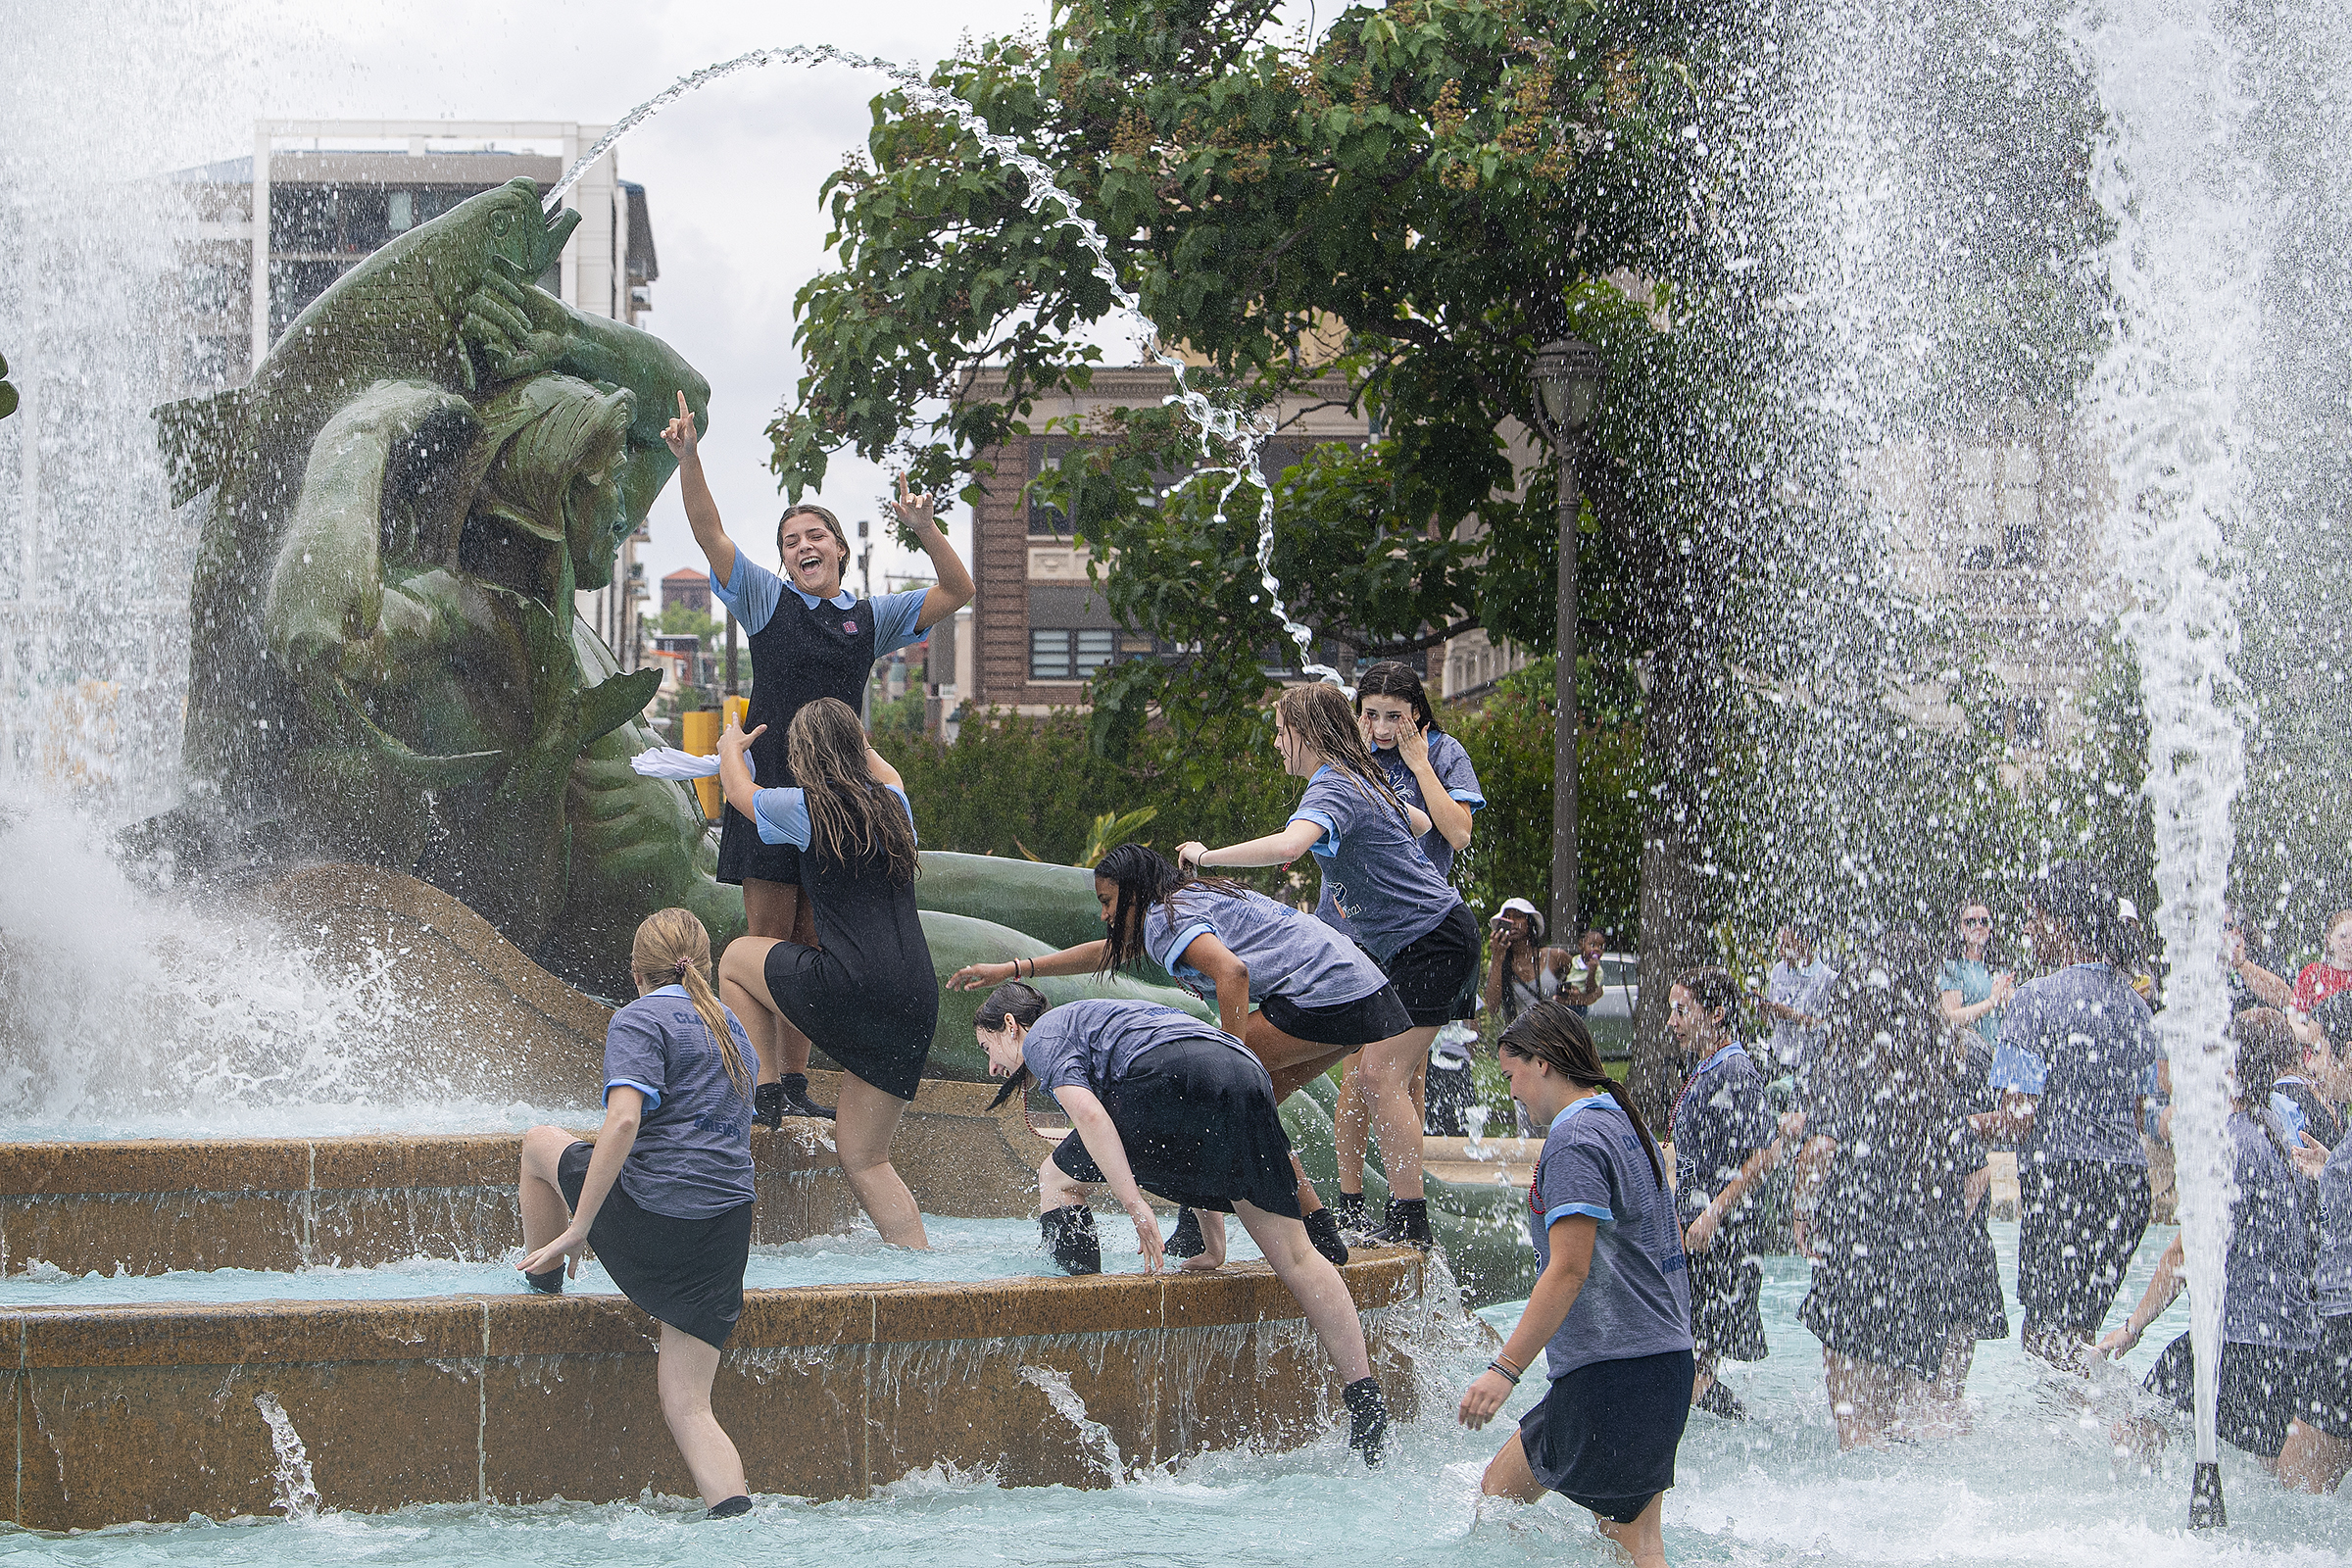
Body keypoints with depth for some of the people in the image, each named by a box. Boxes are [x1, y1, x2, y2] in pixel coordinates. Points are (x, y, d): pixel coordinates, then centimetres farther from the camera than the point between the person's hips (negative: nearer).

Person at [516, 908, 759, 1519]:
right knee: (687, 1406, 5)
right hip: (727, 1227, 6)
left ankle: (545, 1284, 38)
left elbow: (624, 1120, -19)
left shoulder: (639, 1019, -3)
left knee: (540, 1143, 25)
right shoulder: (731, 1028, 21)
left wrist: (578, 1228, -19)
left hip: (647, 1216, -6)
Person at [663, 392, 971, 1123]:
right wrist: (688, 456, -16)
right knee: (767, 939, -6)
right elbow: (709, 533, -2)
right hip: (770, 787, -3)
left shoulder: (873, 618, 12)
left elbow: (958, 592, 8)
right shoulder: (767, 601, 6)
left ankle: (794, 1081, 13)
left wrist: (924, 528, -7)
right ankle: (764, 1084, -8)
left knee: (812, 945, 7)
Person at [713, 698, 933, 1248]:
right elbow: (886, 773, 44)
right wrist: (850, 741, 62)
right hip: (917, 1002, 5)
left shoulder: (805, 808, 2)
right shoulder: (894, 805, 16)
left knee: (736, 959, 23)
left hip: (852, 987, -5)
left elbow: (740, 790, 25)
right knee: (863, 1156, 12)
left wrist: (732, 746, 46)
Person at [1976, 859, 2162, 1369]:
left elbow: (2017, 1122, -14)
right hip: (2129, 1180, 7)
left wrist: (1964, 1123, 2)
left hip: (2062, 1180, -7)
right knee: (2079, 1336, 17)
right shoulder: (2133, 1002, 11)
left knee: (2048, 1340, -1)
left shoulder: (2038, 999, -12)